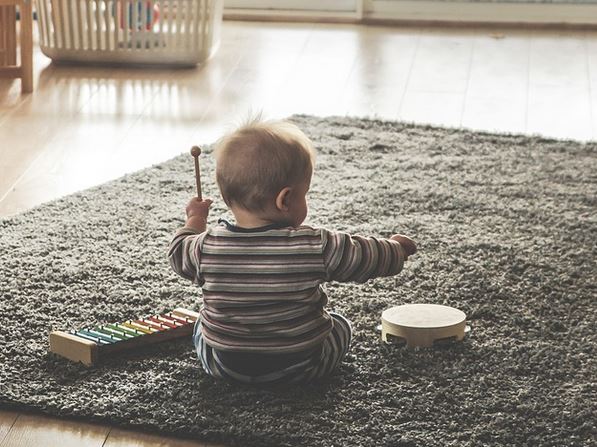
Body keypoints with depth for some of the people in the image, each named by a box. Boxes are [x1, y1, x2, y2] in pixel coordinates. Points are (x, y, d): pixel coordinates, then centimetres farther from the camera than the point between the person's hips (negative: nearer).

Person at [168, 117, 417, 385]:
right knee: (341, 326, 27)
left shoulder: (207, 247, -16)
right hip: (300, 369, -2)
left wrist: (195, 219, 24)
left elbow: (179, 255, 6)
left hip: (223, 367, 2)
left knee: (202, 326, 32)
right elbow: (367, 258, -9)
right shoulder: (316, 247, -22)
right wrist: (396, 248, 13)